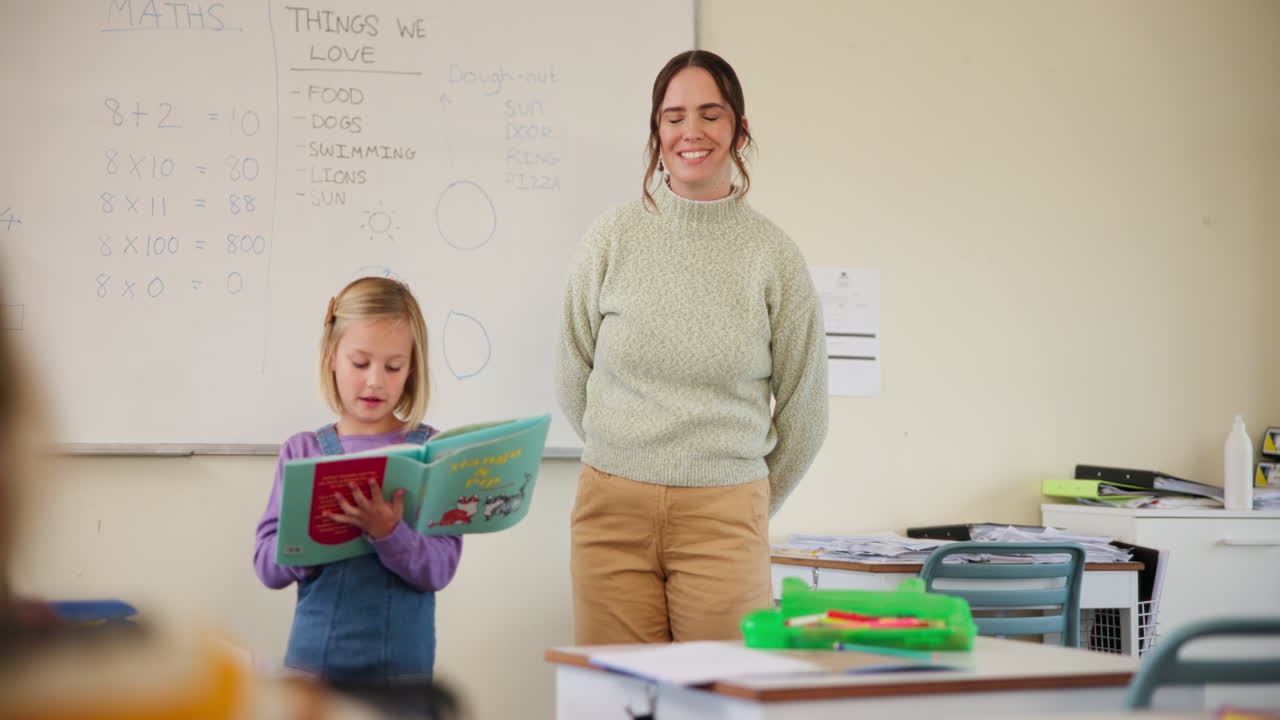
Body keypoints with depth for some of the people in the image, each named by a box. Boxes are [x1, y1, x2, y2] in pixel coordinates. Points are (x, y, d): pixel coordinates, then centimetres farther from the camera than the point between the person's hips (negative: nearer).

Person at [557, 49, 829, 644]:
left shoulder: (772, 254, 2)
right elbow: (572, 380, 14)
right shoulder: (612, 238, 4)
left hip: (726, 514, -1)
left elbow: (804, 409, 11)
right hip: (612, 511, 1)